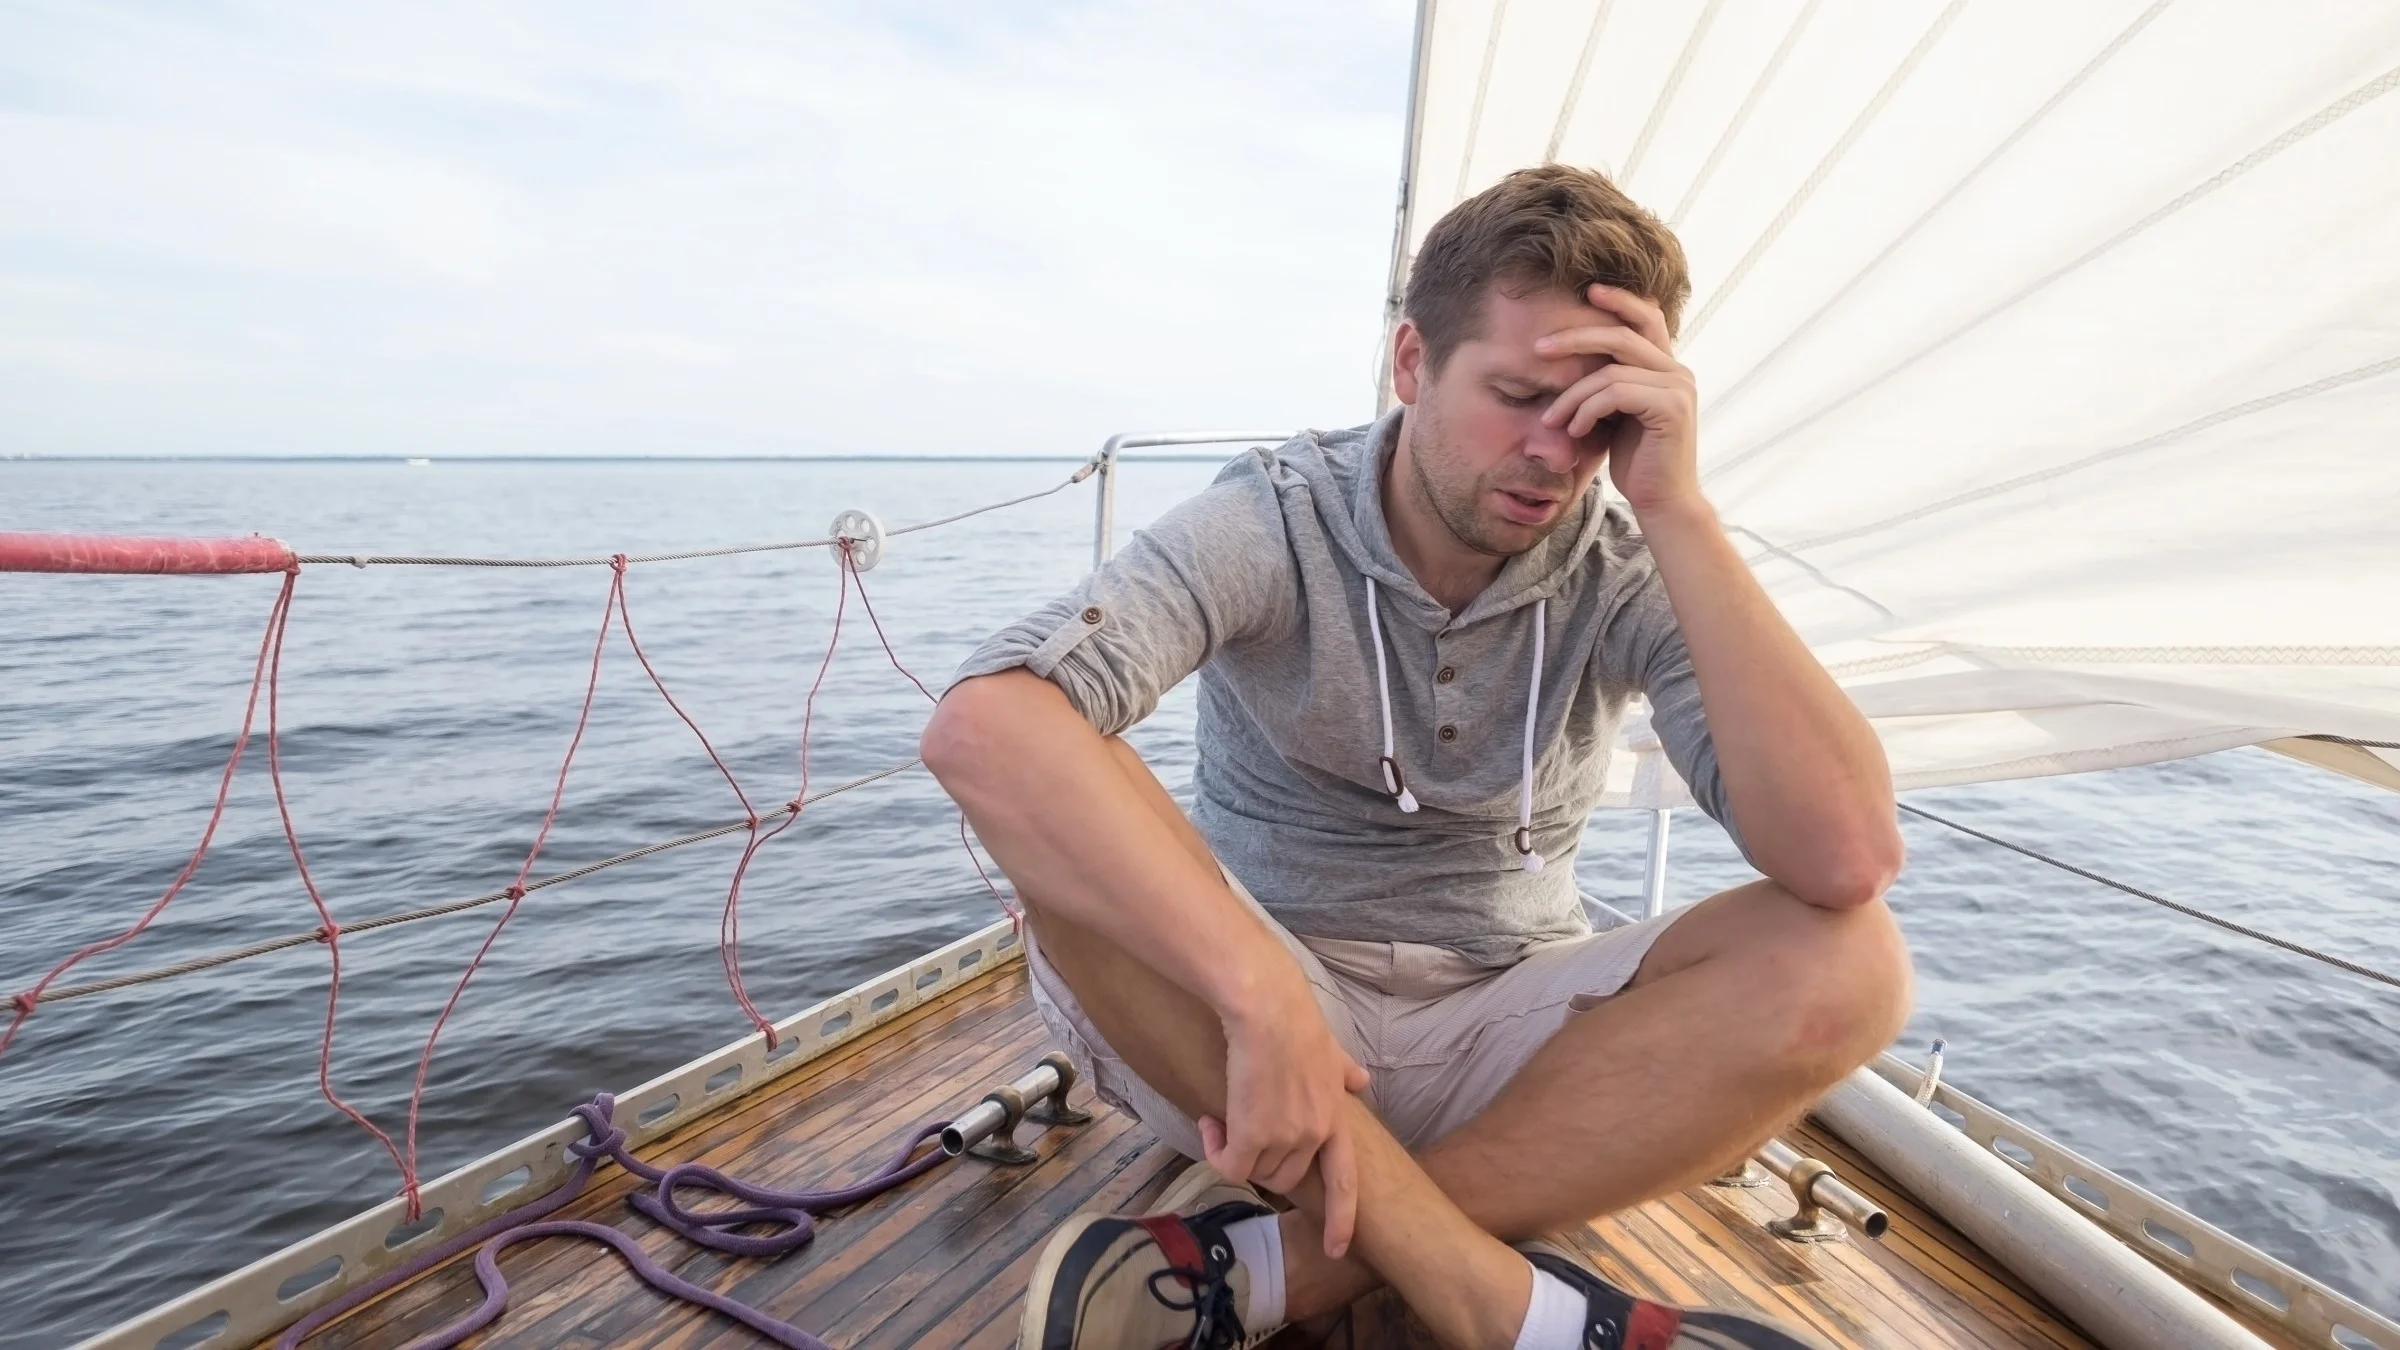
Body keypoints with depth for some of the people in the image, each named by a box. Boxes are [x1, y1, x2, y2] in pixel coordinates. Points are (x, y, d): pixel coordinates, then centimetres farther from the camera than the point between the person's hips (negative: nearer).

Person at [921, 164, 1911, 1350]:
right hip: (1246, 1025, -1)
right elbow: (978, 725, -31)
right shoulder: (1270, 523, -14)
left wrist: (1678, 509, -26)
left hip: (1502, 1050, 2)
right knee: (1044, 781, -28)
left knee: (1842, 961, -22)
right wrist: (1265, 996, -38)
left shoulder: (1628, 574, -8)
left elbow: (1846, 859, -23)